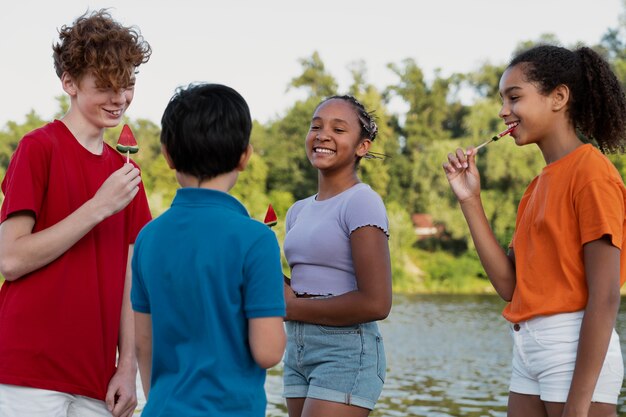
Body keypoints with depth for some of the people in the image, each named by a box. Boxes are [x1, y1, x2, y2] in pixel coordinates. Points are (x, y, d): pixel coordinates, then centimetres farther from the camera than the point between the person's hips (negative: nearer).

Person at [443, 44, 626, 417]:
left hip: (576, 349, -8)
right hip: (528, 350, 8)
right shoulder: (539, 185, 15)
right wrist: (470, 200, 4)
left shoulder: (591, 171, -10)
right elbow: (510, 284, 7)